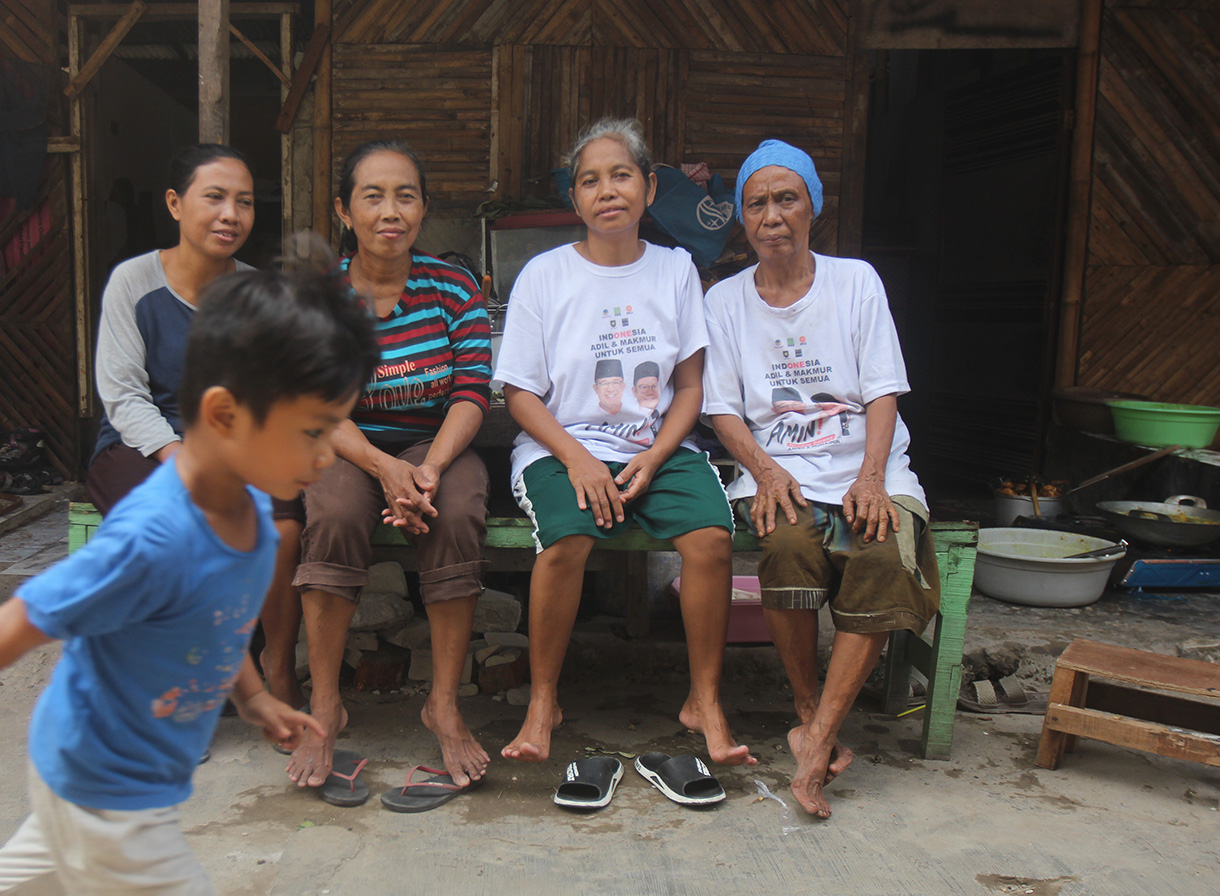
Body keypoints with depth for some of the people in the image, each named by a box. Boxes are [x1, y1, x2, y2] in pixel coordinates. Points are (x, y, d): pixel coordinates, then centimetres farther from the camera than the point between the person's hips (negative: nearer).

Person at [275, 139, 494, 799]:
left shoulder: (455, 288, -2)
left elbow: (472, 393, -6)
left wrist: (430, 468, -24)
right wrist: (384, 467, -26)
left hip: (437, 442, 1)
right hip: (346, 445, 0)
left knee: (458, 515, -31)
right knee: (335, 514, -32)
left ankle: (445, 706, -15)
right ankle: (324, 708, -16)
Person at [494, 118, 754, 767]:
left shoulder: (675, 269, 10)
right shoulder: (544, 275, 3)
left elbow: (689, 385, 8)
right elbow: (519, 392, 1)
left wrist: (655, 456, -9)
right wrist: (576, 458, -14)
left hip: (658, 446, 2)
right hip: (562, 447, -2)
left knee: (712, 538, -25)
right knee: (566, 539, -32)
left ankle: (705, 701, -5)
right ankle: (543, 702, -9)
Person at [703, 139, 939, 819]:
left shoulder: (856, 280, 10)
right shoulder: (726, 300, 12)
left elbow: (883, 392, 4)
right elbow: (723, 409, 6)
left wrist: (872, 477, -13)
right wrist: (765, 470, -13)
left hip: (864, 464, 1)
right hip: (777, 468, 0)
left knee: (886, 557, -31)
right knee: (789, 543, -33)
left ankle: (818, 739, -24)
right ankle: (809, 712, -11)